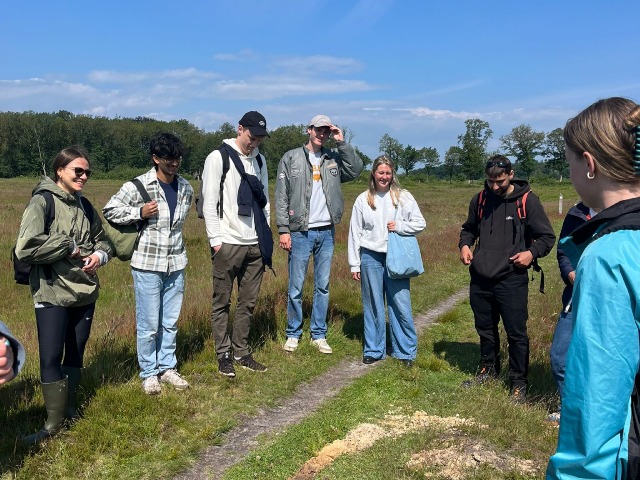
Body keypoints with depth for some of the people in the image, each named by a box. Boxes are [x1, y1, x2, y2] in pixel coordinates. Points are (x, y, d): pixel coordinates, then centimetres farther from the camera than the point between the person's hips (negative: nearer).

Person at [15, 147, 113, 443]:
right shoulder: (42, 202, -11)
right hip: (52, 294, -6)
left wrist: (99, 255, -3)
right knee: (51, 357, -3)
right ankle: (54, 421, 11)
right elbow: (25, 248, -22)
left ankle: (69, 407, 32)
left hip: (85, 293, 6)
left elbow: (101, 240, 20)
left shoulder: (86, 207, 9)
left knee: (76, 353, 15)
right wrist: (68, 246, -16)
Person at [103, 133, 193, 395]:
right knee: (149, 324, 2)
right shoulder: (137, 186, -10)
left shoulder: (185, 188, 6)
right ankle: (149, 373, 19)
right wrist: (139, 212, -15)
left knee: (170, 322, 13)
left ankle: (167, 368, 27)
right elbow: (110, 211, -4)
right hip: (147, 265, -5)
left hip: (176, 265, 5)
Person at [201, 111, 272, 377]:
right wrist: (216, 239, -12)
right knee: (222, 302, 3)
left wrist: (265, 236, 12)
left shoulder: (259, 160, 14)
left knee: (248, 302, 11)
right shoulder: (218, 157, -5)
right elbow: (209, 202, -8)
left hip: (255, 245, 6)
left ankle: (241, 352, 22)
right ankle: (224, 355, 14)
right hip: (228, 244, -6)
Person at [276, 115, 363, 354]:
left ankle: (319, 335, 19)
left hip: (327, 232, 3)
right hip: (300, 232, -3)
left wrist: (342, 143, -5)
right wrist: (283, 229, -9)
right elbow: (281, 196, -3)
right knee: (296, 287, 1)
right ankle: (293, 334, 15)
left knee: (323, 286, 9)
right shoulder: (291, 158, 1)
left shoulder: (333, 159, 10)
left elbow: (356, 169, -4)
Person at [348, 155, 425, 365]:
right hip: (371, 257, 1)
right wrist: (354, 265, 4)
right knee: (373, 306, 8)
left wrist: (399, 226, -12)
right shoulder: (363, 200, 5)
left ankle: (406, 351, 14)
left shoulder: (403, 197, 3)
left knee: (401, 305, 1)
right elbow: (354, 233, 6)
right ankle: (373, 350, 21)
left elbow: (420, 223, 5)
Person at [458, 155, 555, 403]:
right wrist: (464, 245, 2)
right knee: (485, 329, 18)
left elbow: (547, 237, -1)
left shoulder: (527, 200, -7)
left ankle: (519, 382, 17)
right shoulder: (480, 199, 6)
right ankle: (488, 369, 38)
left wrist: (531, 253, -19)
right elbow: (469, 228, 22)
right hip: (480, 278, 5)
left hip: (512, 280, -4)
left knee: (516, 333, 1)